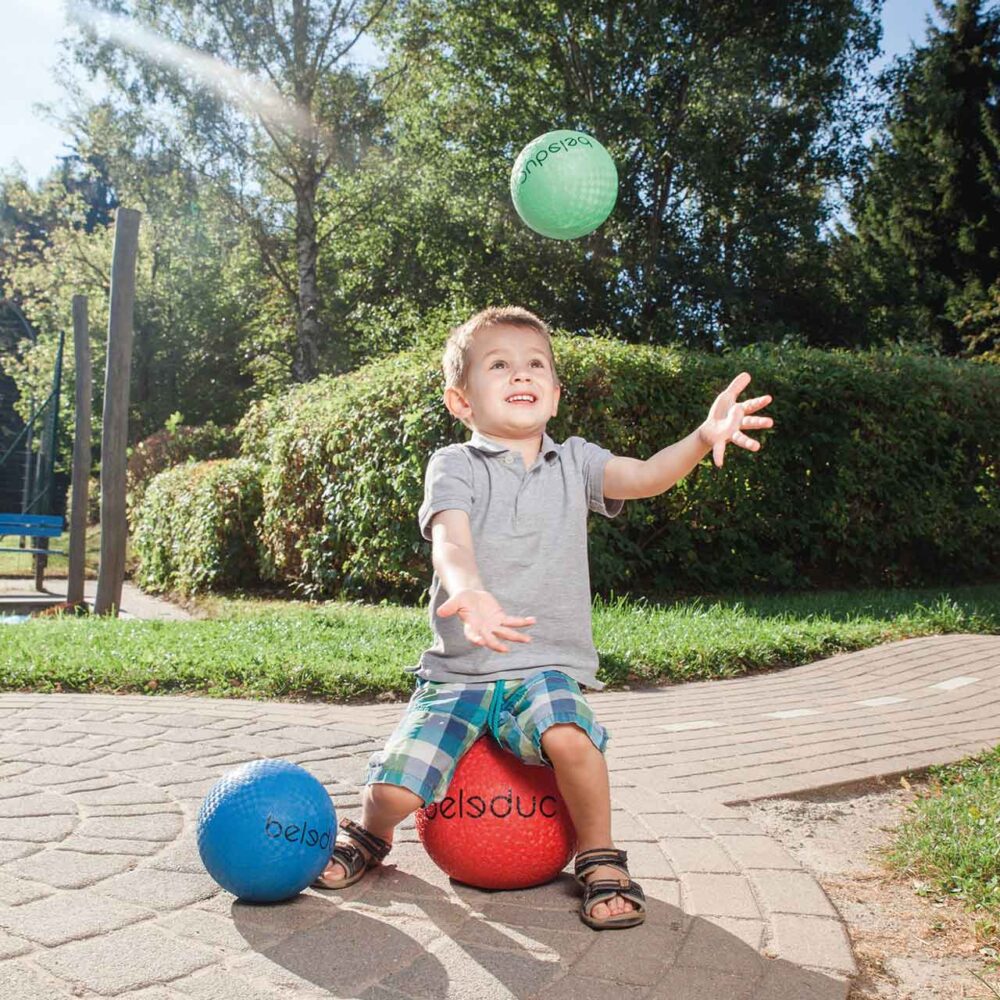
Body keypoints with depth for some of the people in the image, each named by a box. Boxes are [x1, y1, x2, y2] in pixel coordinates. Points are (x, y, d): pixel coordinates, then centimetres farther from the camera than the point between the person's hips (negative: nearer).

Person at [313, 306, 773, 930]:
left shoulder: (574, 462, 7)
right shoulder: (454, 465, -2)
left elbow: (645, 476, -10)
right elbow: (450, 540, -21)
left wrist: (702, 440, -32)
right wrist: (470, 593, -44)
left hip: (546, 666, 1)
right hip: (457, 669, 0)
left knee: (568, 736, -32)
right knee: (394, 789, -11)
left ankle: (600, 861, -4)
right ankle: (371, 836, 27)